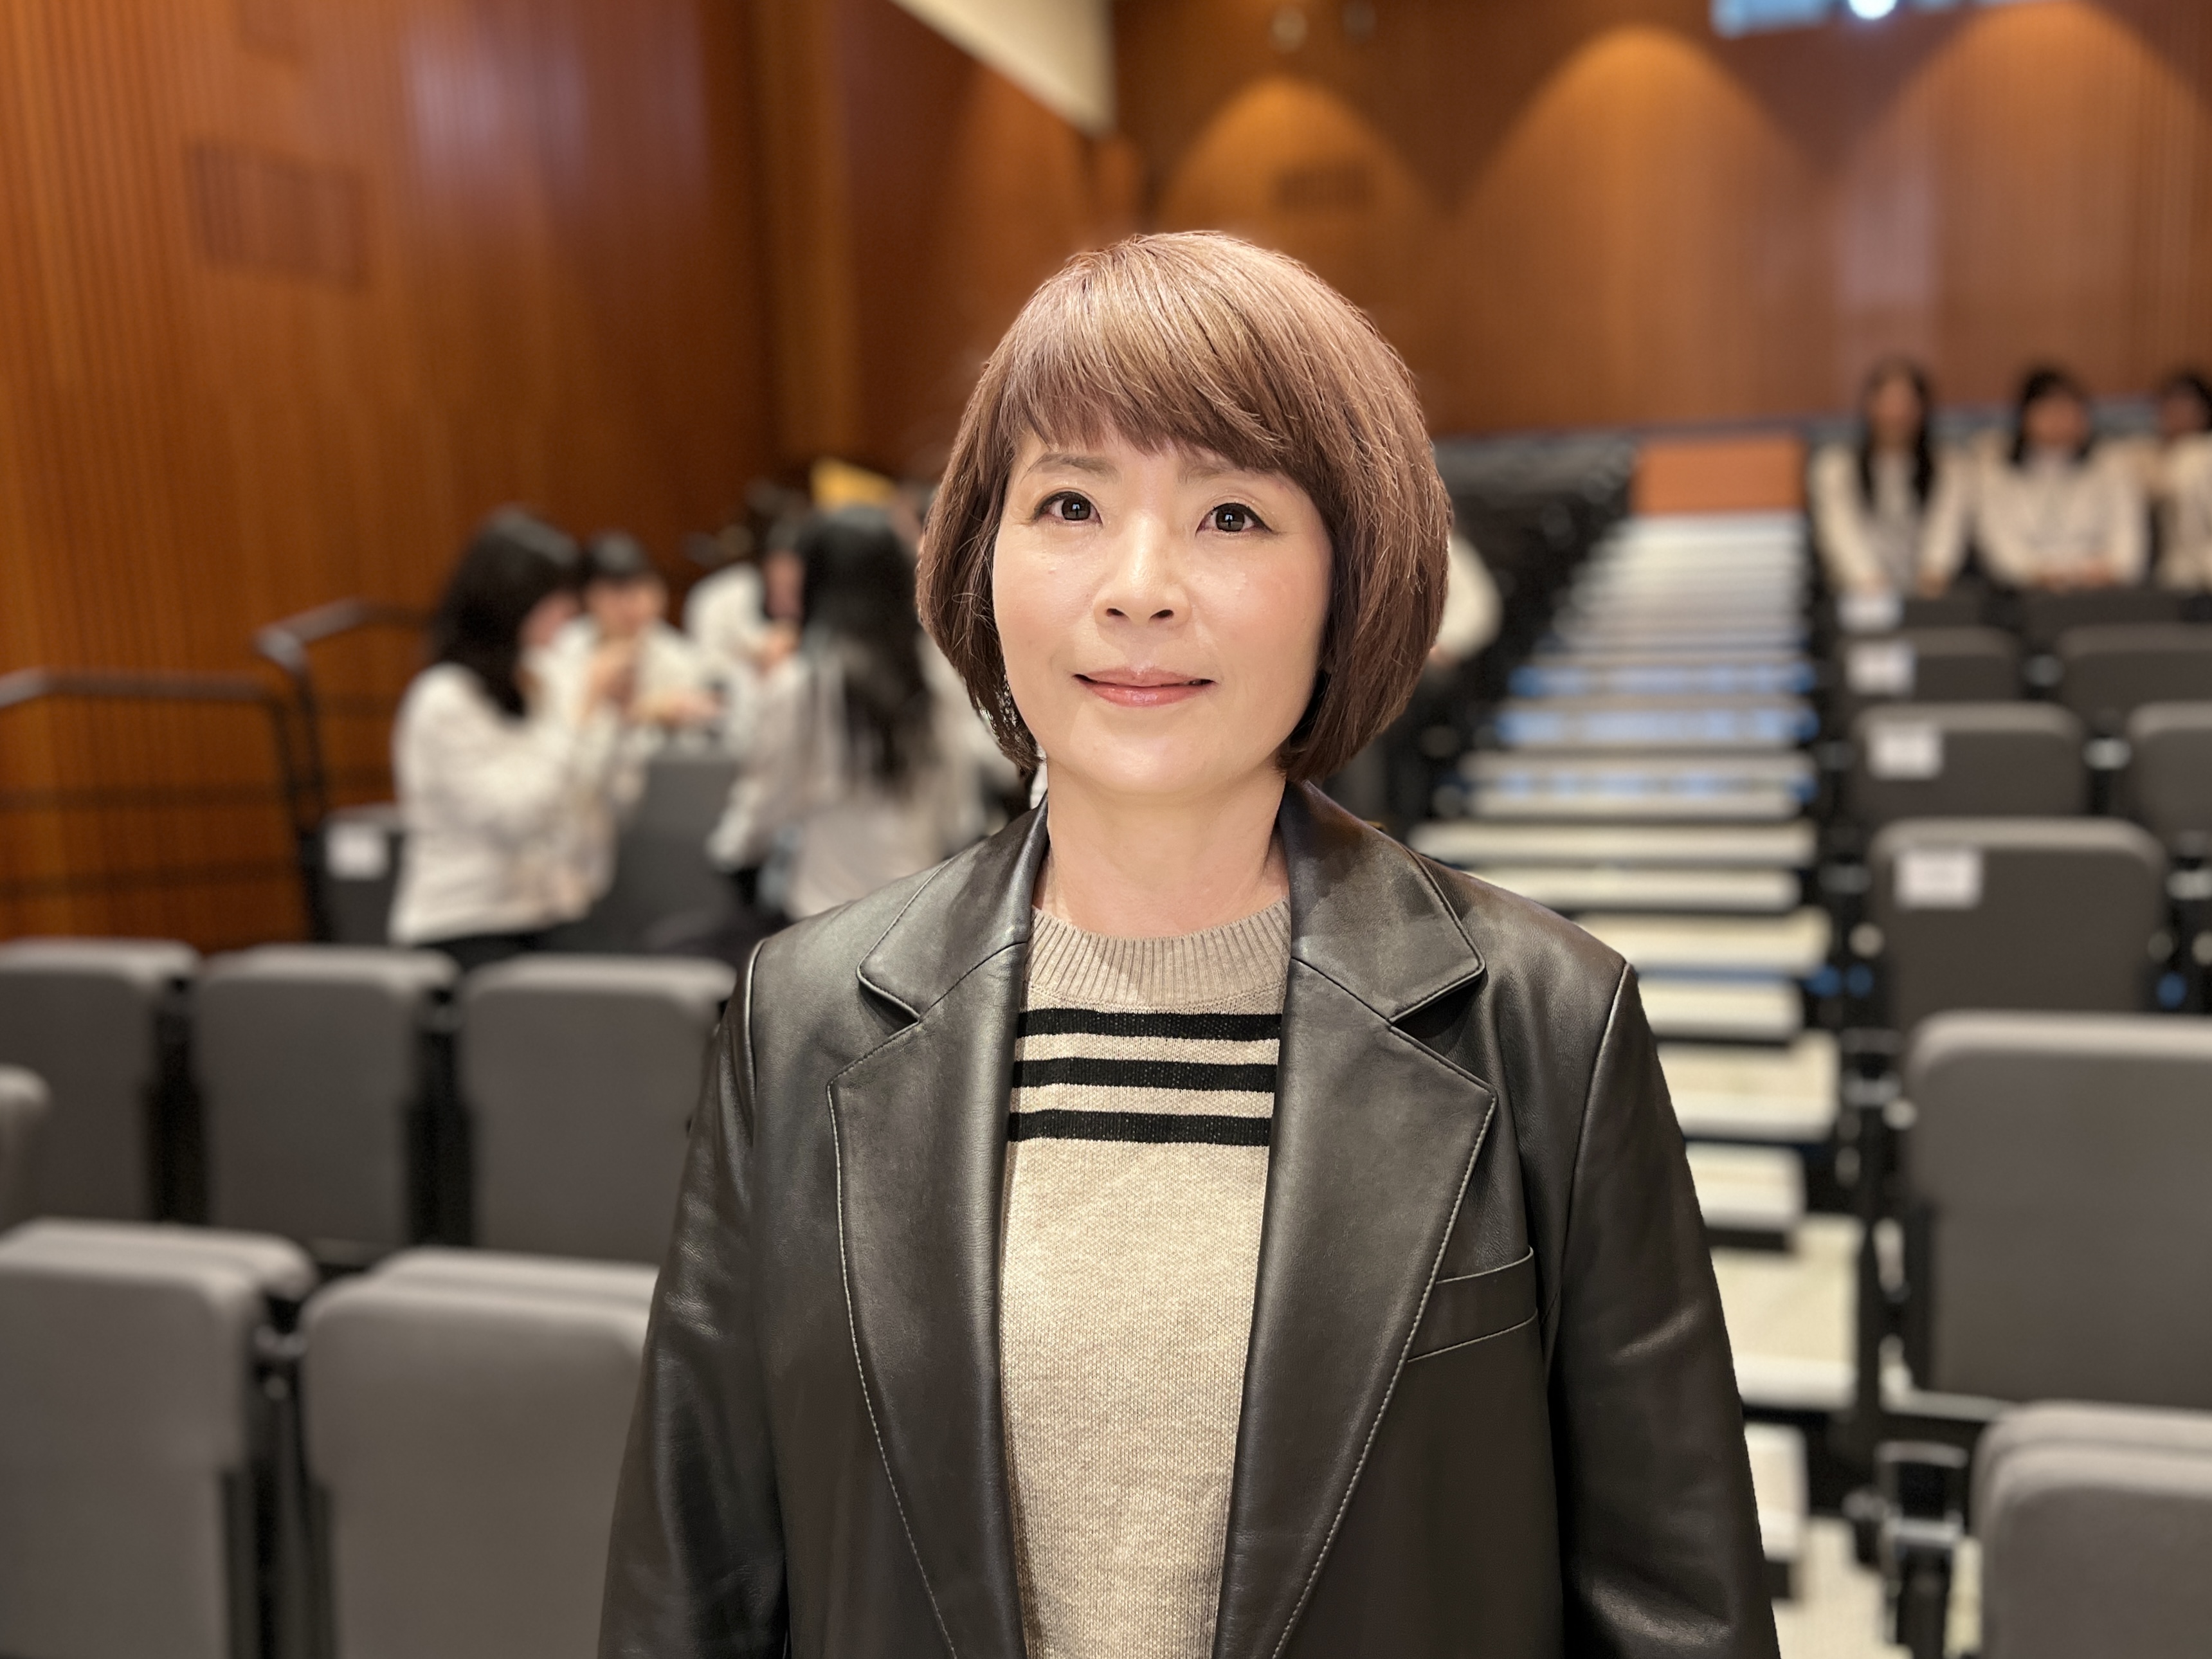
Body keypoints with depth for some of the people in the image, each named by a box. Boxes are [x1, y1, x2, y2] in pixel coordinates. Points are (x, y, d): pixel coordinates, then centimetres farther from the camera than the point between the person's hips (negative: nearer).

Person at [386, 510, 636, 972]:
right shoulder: (445, 701, -9)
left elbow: (582, 804, 16)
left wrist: (612, 710, 6)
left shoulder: (532, 683, 13)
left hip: (540, 922, 7)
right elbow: (516, 817, -18)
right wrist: (582, 705, -14)